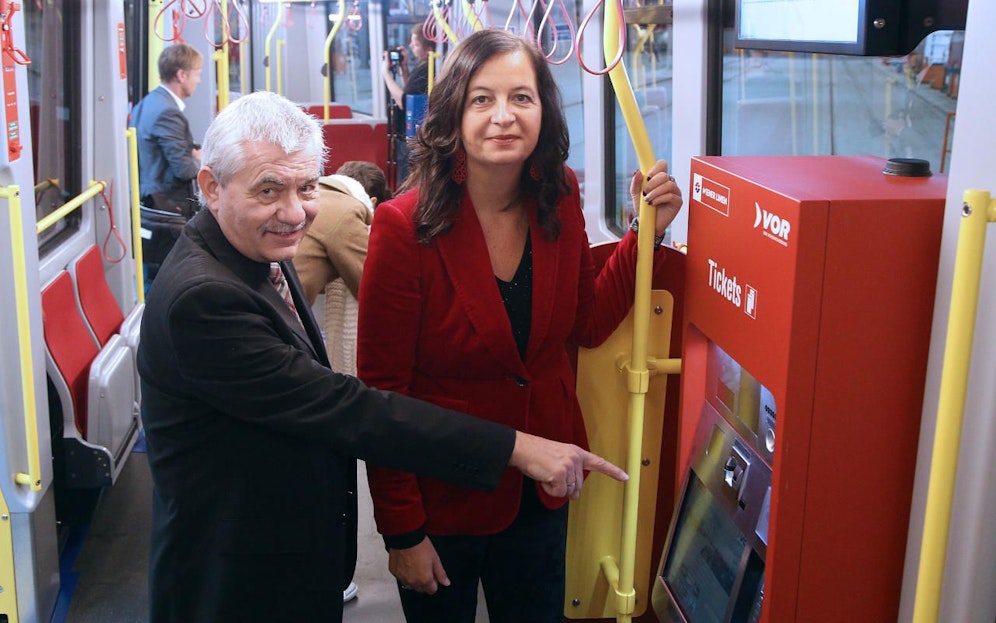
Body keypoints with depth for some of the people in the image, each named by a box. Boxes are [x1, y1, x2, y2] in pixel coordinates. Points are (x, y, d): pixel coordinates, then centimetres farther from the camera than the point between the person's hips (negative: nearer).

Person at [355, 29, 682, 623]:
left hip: (541, 489, 5)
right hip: (443, 496, -4)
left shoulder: (559, 203, -6)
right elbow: (381, 389, -18)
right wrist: (401, 531, -15)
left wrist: (647, 232, -8)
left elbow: (586, 324, 4)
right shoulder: (405, 226, -21)